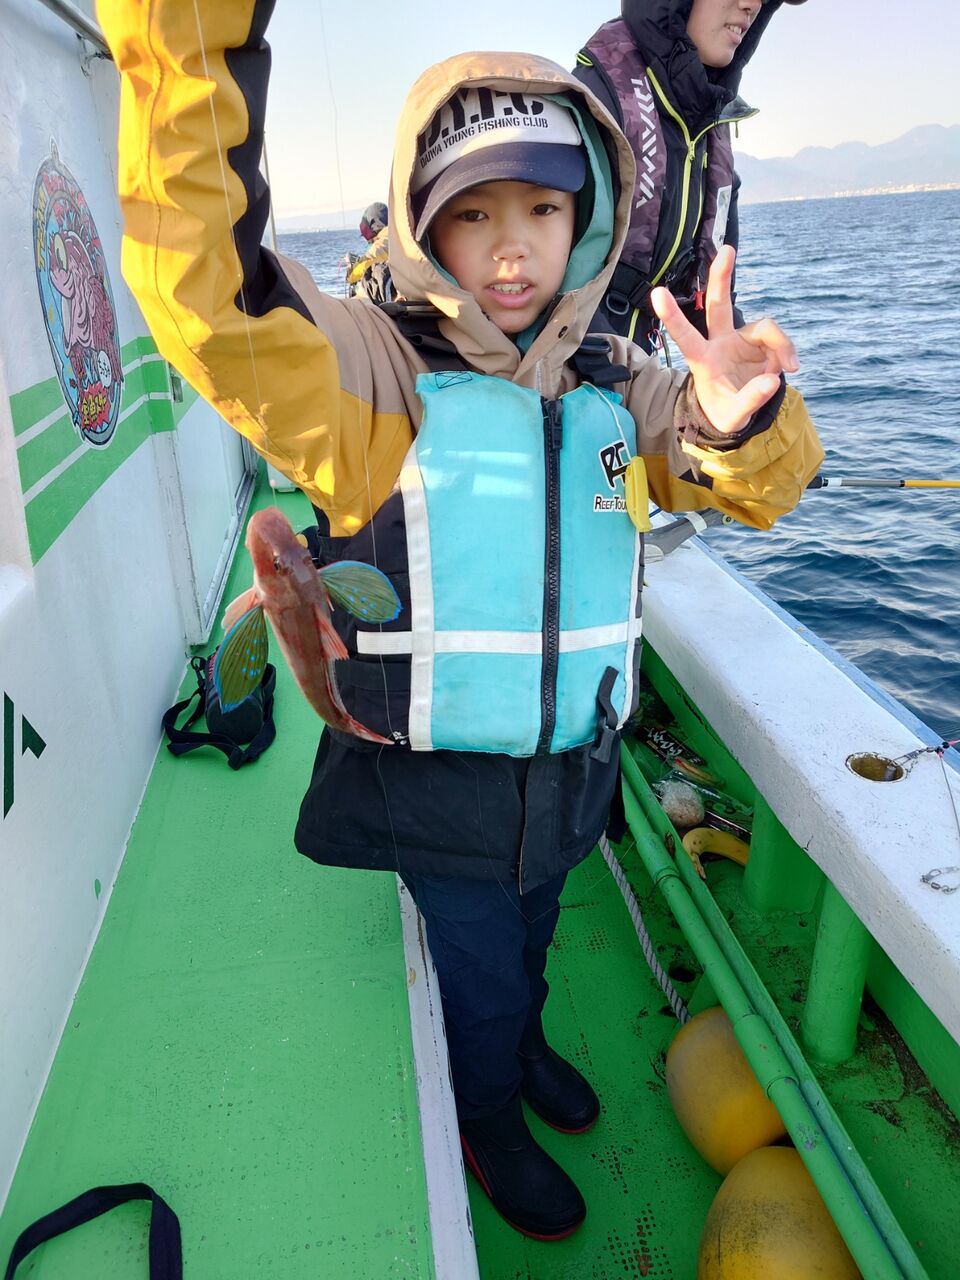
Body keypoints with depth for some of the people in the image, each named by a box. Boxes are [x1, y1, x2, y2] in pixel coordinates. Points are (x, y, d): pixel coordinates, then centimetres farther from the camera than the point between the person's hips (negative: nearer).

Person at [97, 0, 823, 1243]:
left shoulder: (612, 387, -3)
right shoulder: (378, 378, -17)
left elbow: (753, 485, -7)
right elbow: (208, 292, -31)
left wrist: (741, 417, -30)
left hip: (570, 771, 4)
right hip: (436, 786, -4)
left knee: (529, 936, 30)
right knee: (477, 967, 20)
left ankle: (522, 1042, 64)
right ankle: (487, 1124, 53)